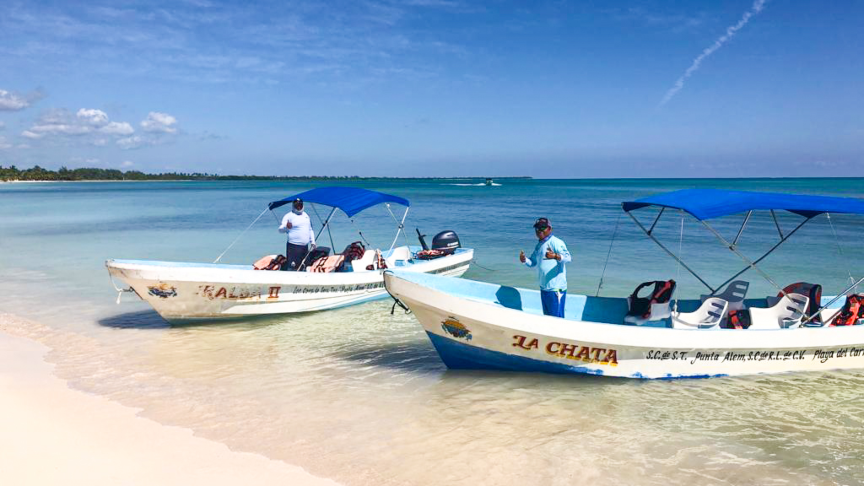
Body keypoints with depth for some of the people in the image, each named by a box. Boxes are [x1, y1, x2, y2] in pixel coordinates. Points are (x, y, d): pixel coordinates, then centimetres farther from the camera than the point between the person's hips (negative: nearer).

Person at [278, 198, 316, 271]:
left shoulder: (306, 215, 18)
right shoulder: (289, 216, -5)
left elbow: (310, 230, 28)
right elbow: (280, 229, -16)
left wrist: (312, 242, 21)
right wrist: (286, 227, -38)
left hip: (305, 247, 7)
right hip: (294, 246, -7)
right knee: (292, 267, -15)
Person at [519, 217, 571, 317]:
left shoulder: (555, 242, -12)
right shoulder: (539, 245, 15)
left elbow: (567, 257, -24)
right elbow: (533, 262, 23)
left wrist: (555, 256, -44)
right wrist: (524, 260, 1)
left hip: (556, 288, -9)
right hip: (544, 288, 9)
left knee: (556, 317, -5)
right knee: (547, 316, 18)